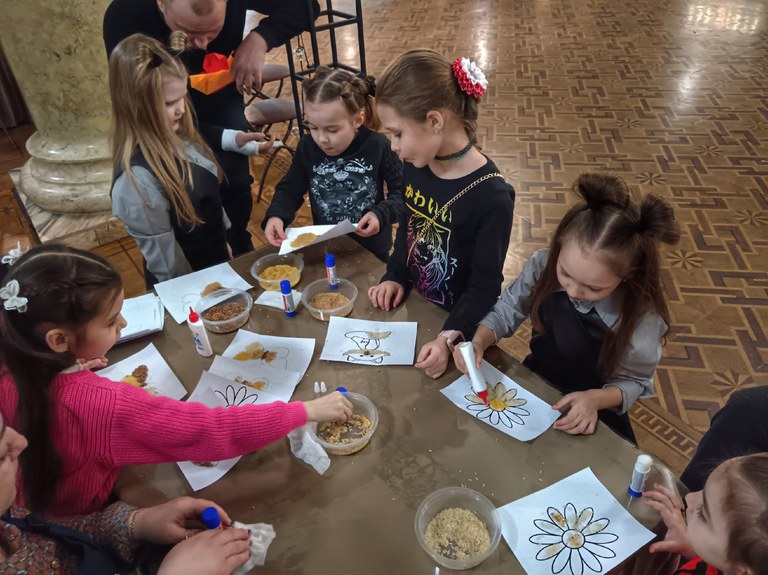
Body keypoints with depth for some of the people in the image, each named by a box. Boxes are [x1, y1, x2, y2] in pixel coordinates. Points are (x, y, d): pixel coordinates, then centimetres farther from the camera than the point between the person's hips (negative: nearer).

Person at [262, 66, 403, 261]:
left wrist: (381, 215, -26)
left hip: (371, 249, -2)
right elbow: (290, 189, 1)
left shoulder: (378, 146, -19)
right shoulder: (307, 147, -10)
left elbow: (402, 191, -9)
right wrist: (275, 215, -18)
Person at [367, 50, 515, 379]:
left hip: (456, 324, -5)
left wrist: (450, 338, -33)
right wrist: (394, 277, -4)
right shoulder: (414, 166, -9)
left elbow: (485, 286, -22)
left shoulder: (491, 196, -28)